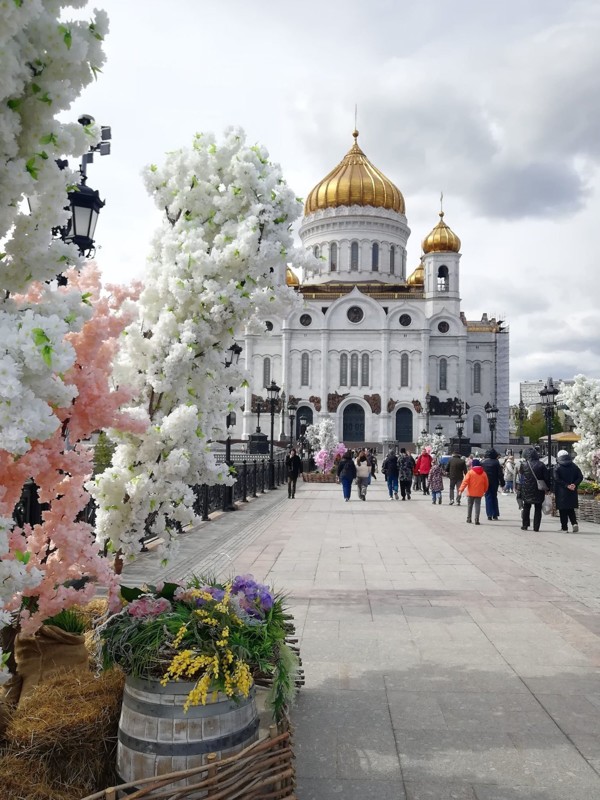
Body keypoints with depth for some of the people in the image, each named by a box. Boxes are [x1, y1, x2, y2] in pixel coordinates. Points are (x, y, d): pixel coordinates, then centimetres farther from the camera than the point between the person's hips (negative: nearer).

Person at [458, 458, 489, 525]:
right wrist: (484, 490, 22)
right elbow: (486, 484, 7)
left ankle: (469, 518, 18)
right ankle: (476, 520, -4)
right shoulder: (483, 473, 1)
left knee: (469, 505, 13)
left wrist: (461, 490, -12)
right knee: (477, 506, 3)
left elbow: (465, 482, -13)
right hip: (479, 493, 2)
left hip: (471, 492, -2)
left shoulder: (470, 472, -8)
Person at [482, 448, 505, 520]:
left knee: (488, 497, 5)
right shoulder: (496, 462, -7)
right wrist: (502, 482, 1)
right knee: (494, 497, 12)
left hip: (486, 482, 0)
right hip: (494, 482, 0)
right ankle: (495, 514, 10)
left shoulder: (483, 462, -2)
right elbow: (500, 474, -6)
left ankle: (489, 514, -3)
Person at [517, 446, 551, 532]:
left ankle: (525, 525, 15)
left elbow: (520, 473, 5)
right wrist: (547, 488, 4)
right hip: (539, 490, 0)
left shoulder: (523, 464, -8)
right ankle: (536, 527, 6)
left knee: (526, 507, 14)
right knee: (538, 509, 8)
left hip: (526, 490, 0)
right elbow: (546, 477, -4)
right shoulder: (541, 465, -6)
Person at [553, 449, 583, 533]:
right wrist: (574, 484, -8)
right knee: (571, 510, 16)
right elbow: (580, 477, 0)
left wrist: (566, 485, -14)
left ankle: (564, 528, 3)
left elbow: (557, 479, -17)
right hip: (572, 492, 4)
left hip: (561, 492, -4)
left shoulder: (557, 468, -7)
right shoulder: (574, 466, 6)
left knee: (563, 510, 2)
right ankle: (574, 523, -2)